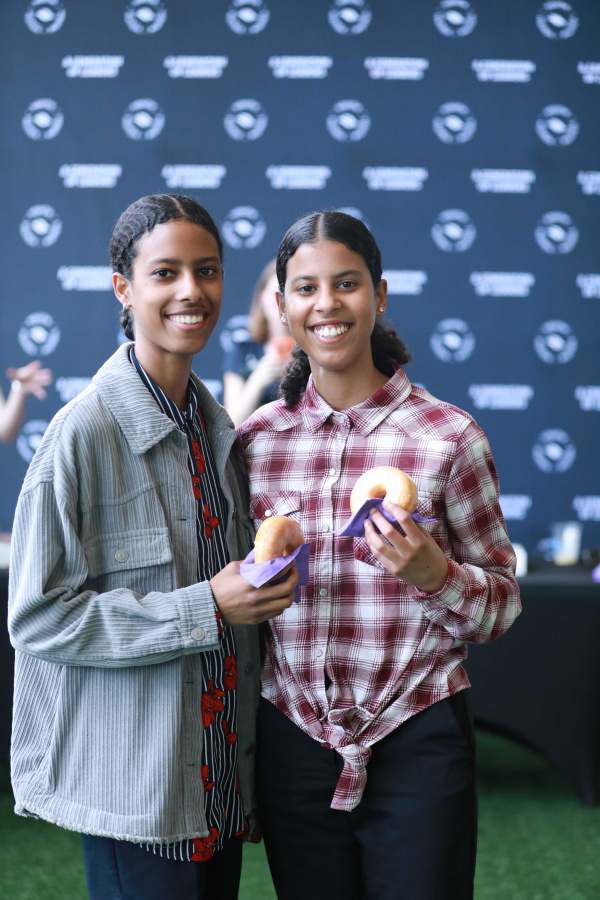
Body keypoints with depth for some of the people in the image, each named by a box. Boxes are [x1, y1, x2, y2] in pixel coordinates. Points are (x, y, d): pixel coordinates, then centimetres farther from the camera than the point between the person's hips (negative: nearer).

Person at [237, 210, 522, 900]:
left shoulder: (448, 436, -7)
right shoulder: (257, 438, 3)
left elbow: (503, 605, -2)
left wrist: (433, 574, -18)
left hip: (418, 743, -3)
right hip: (292, 736, 3)